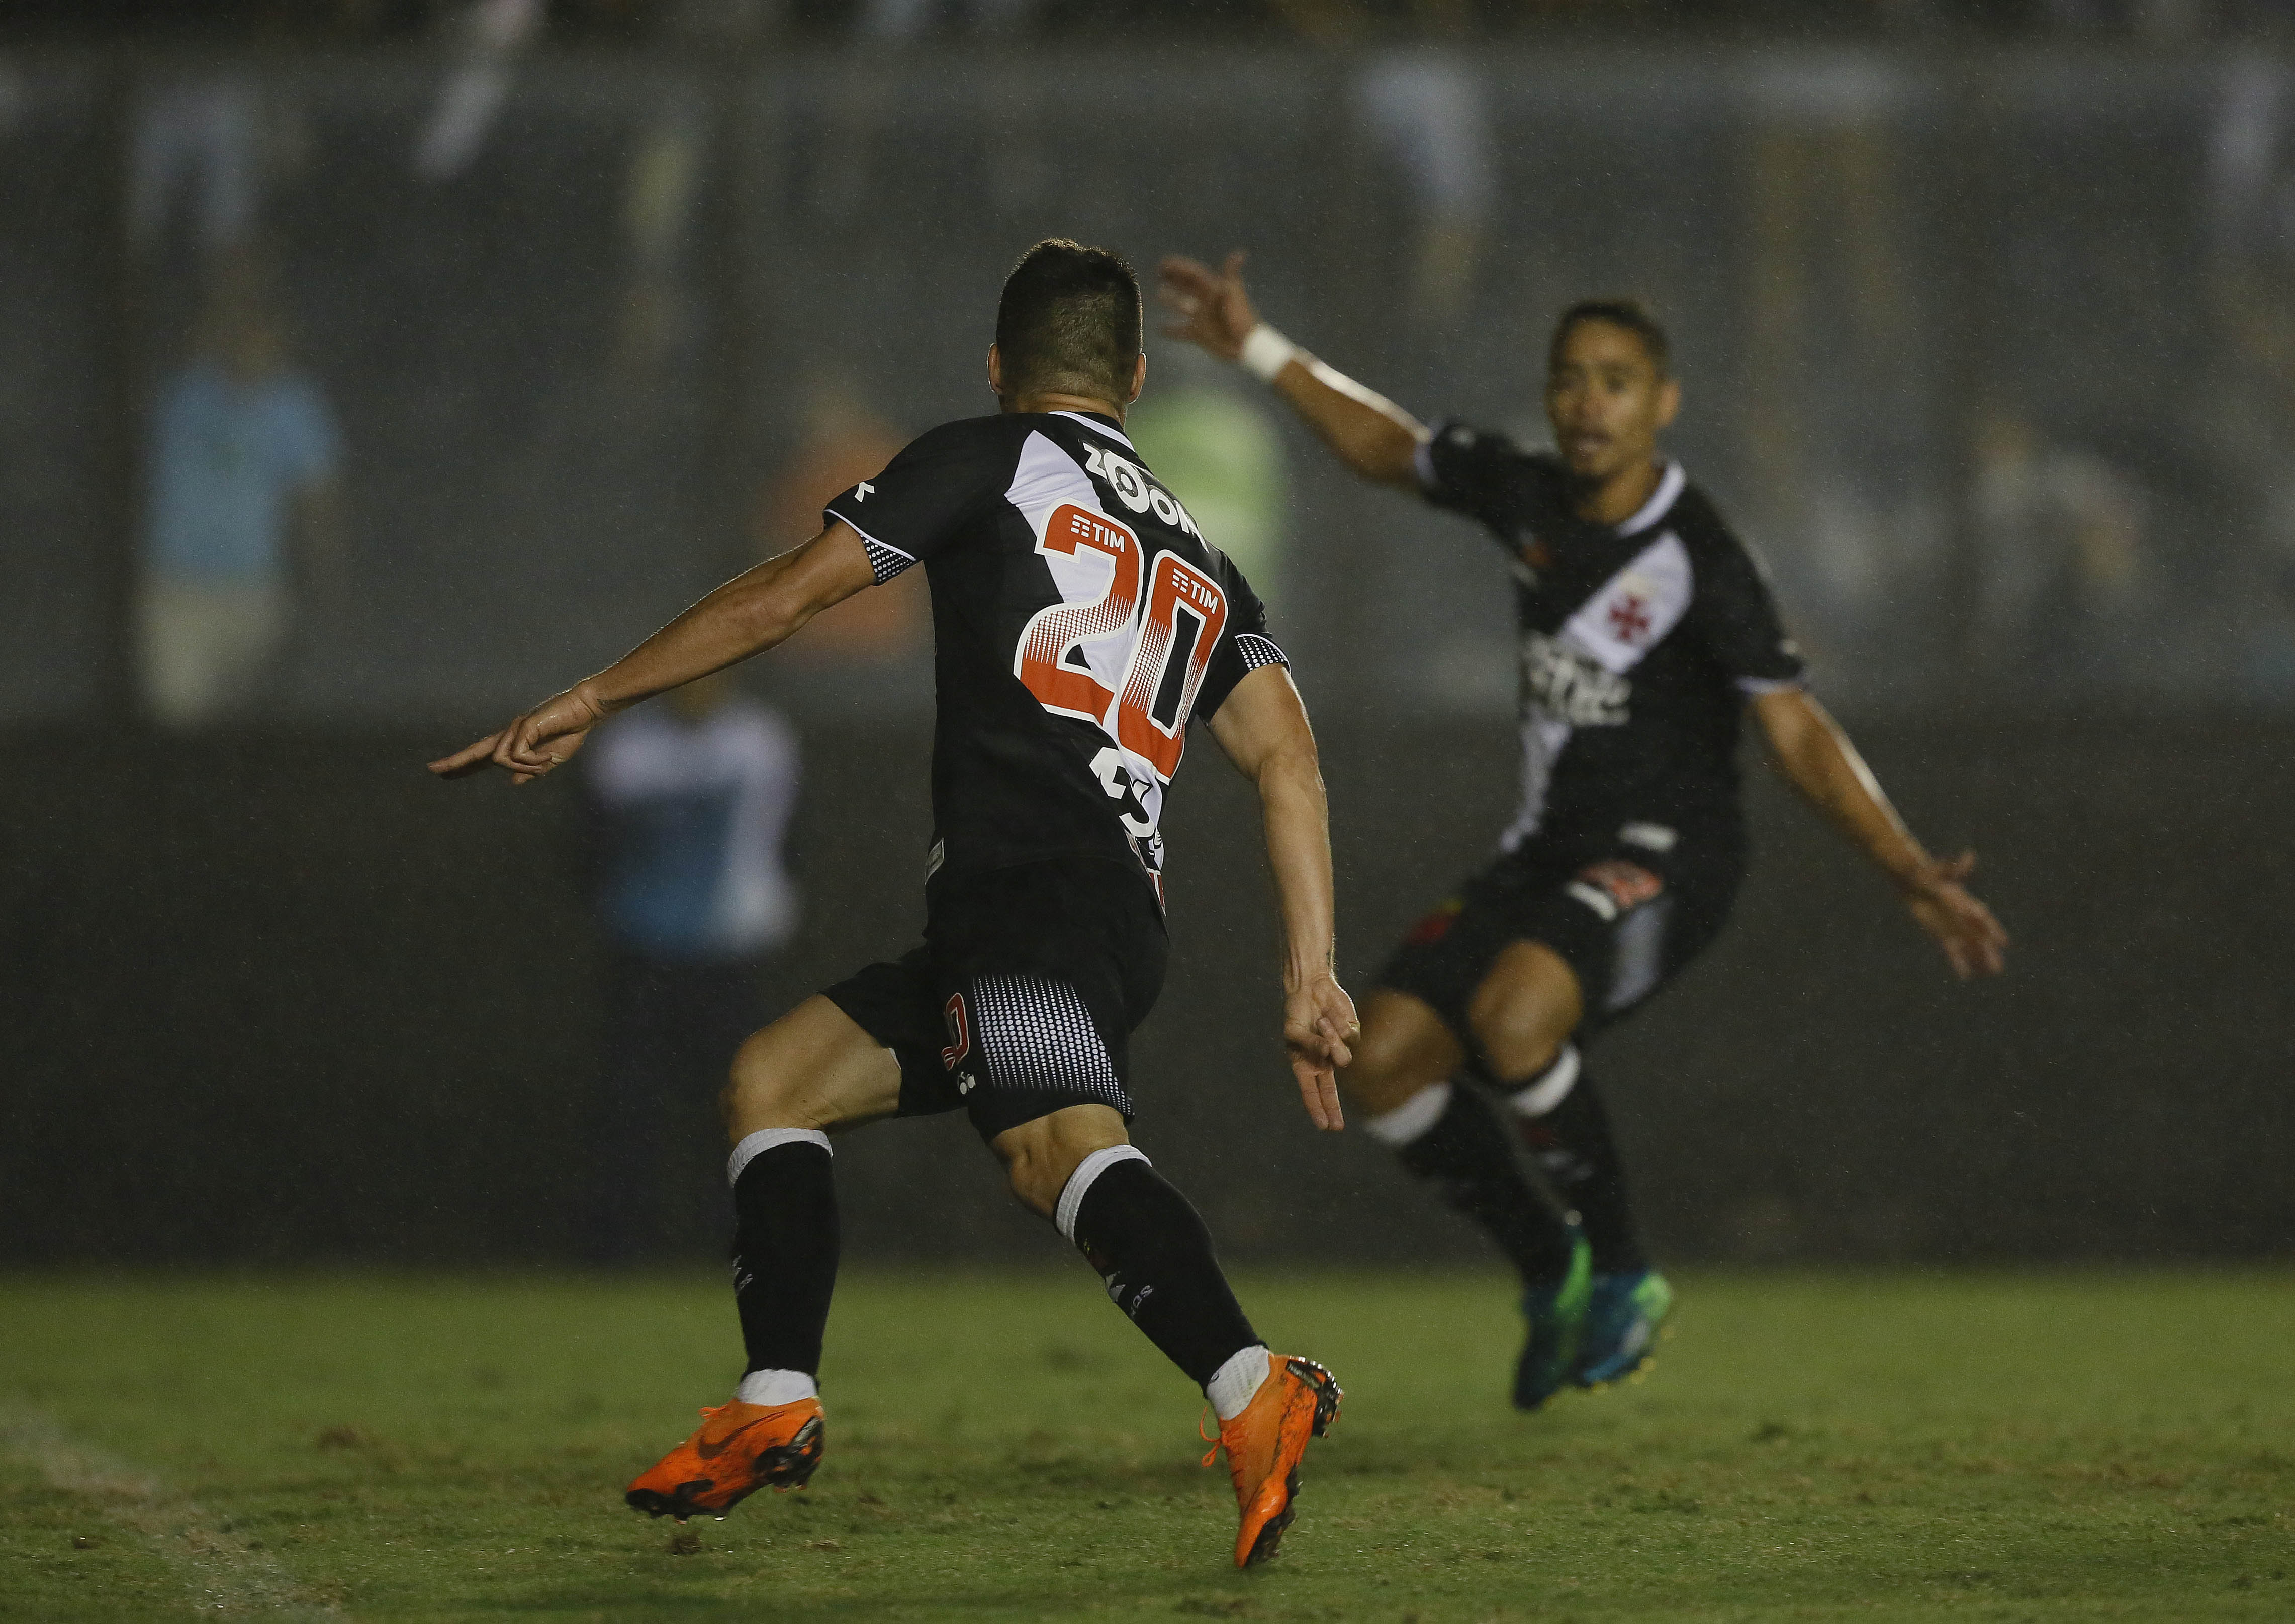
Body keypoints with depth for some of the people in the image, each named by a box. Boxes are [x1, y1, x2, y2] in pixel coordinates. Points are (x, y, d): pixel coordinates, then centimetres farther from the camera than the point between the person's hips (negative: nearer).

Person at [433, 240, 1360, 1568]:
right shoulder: (1200, 557, 27)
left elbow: (791, 594, 9)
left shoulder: (992, 460, 11)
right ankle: (777, 1413, 12)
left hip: (1029, 895, -8)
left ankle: (1258, 1396, -52)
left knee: (1060, 1145, -31)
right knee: (774, 1079, 18)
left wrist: (589, 704, 17)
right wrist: (1313, 979, 9)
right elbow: (1288, 757, 15)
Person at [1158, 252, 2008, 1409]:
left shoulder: (1698, 562, -18)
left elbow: (1796, 732, -20)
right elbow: (1391, 451, 20)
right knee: (1384, 1065, -6)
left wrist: (1908, 873, -29)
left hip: (1662, 860, -7)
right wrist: (1259, 352, 18)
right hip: (1546, 852, 7)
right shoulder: (1527, 496, 0)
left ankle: (1621, 1272, -11)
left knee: (1512, 1019, -34)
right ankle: (1550, 1271, 16)